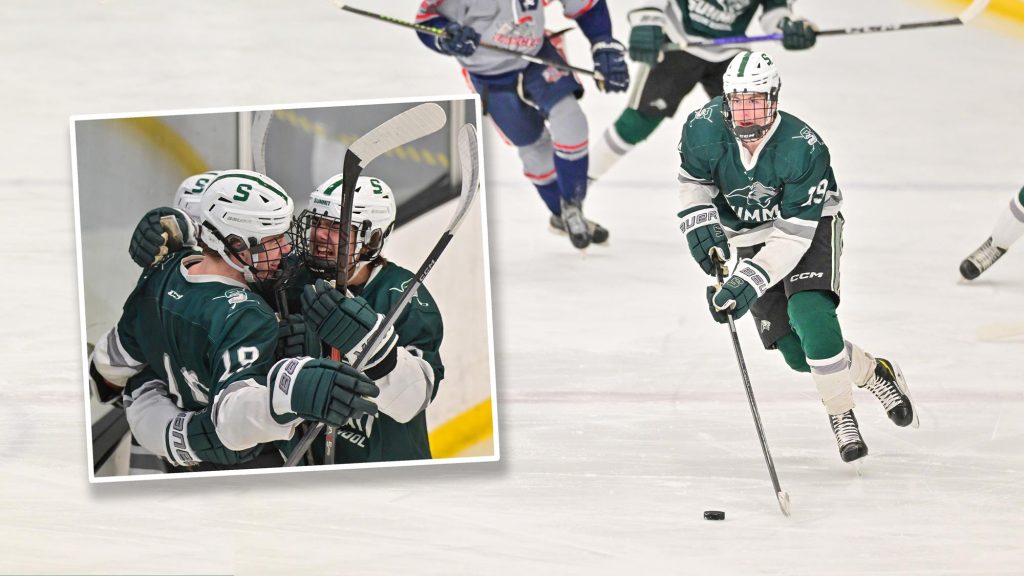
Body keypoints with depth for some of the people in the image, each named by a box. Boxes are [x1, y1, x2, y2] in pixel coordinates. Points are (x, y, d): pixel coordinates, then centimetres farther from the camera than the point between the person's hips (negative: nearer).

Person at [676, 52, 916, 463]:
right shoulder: (703, 128, -22)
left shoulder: (804, 148, -31)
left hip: (809, 226, -3)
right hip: (750, 236, 4)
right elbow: (694, 181, 1)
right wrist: (700, 226, -17)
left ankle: (840, 413, -7)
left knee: (809, 315, -28)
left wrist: (748, 282, -37)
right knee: (797, 352, -4)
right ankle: (871, 372, 23)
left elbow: (794, 234, -30)